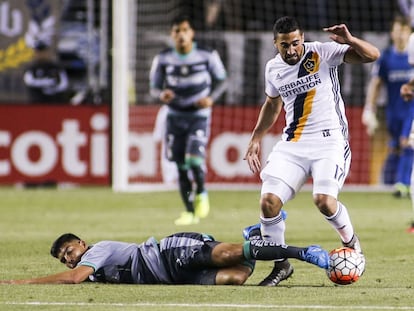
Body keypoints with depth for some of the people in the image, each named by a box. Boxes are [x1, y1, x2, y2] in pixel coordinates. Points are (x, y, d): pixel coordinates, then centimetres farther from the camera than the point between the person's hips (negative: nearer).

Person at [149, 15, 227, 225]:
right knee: (181, 166, 2)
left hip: (199, 115, -2)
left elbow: (221, 80, 3)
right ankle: (190, 212, 16)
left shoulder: (207, 56, -9)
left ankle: (201, 193, 12)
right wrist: (162, 94, -20)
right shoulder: (163, 59, -5)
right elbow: (154, 87, 4)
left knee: (194, 159, -19)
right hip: (175, 116, 2)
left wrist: (211, 98, -15)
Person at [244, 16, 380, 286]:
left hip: (329, 140, -5)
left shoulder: (323, 53, -7)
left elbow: (372, 55, -13)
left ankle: (351, 241, 8)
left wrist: (349, 40, -32)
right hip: (292, 143, 5)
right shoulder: (273, 69, 7)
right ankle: (281, 264, 7)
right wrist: (256, 138, 23)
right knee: (269, 201, -12)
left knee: (324, 200, -25)